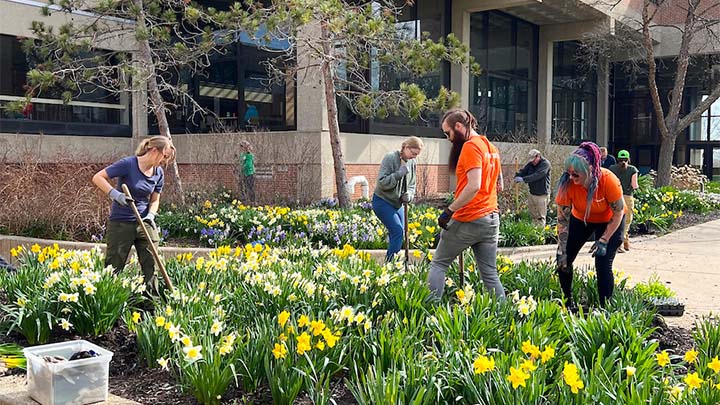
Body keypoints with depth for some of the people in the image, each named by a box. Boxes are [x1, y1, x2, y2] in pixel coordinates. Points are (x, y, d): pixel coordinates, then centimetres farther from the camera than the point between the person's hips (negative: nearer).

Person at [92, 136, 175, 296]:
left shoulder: (159, 173, 3)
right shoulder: (128, 164, -14)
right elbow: (98, 178, -15)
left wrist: (150, 216, -7)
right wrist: (116, 194, -28)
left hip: (145, 224, 5)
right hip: (121, 223, -5)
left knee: (150, 266, 5)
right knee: (113, 266, 2)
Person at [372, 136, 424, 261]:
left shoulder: (412, 163, 2)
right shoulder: (390, 158, -18)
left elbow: (412, 185, 12)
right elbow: (382, 182, -23)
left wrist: (408, 195, -9)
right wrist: (400, 173, -30)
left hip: (397, 204, 8)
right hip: (382, 201, -8)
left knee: (398, 234, 8)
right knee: (398, 231, -18)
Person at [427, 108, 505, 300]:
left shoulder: (470, 147, -13)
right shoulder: (491, 147, 14)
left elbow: (474, 186, -23)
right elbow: (498, 185, 21)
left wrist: (449, 211, -20)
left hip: (468, 220, -8)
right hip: (491, 218, 8)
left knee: (438, 264, 6)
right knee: (490, 274, 9)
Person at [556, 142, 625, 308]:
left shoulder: (608, 180, -36)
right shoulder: (567, 184, -30)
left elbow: (618, 213, -21)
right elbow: (562, 219, -23)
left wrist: (603, 240, -24)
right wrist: (562, 252, -22)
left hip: (609, 221, -3)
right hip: (581, 219, 3)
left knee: (603, 265, -14)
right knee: (563, 261, -1)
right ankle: (567, 303, 18)